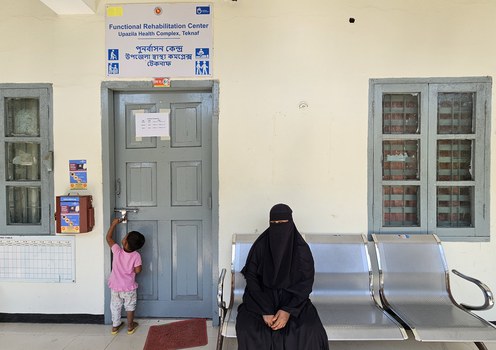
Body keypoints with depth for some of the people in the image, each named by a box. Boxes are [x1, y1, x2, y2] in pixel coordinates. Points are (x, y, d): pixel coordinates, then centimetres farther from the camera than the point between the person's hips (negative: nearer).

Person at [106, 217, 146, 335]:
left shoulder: (117, 250, -16)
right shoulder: (136, 256, -20)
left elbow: (108, 237, -5)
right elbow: (138, 270, -18)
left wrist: (114, 224, -1)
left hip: (115, 286, 2)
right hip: (129, 287, -1)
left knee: (115, 306, 20)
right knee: (129, 306, 18)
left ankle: (115, 326, 33)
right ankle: (130, 326, 28)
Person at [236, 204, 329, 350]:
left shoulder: (302, 249, -9)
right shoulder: (260, 246, -9)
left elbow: (306, 284, -8)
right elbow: (251, 279, -8)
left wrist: (288, 311, -20)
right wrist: (265, 311, -19)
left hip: (293, 301, 0)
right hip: (262, 299, 0)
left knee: (311, 331, -25)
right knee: (247, 327, -26)